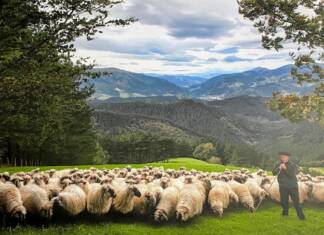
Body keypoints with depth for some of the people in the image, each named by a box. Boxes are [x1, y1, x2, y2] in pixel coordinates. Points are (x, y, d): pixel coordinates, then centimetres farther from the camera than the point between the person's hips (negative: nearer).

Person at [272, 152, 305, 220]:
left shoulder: (293, 165, -4)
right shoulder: (278, 165, 6)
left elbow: (292, 174, -18)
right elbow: (274, 173, -5)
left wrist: (285, 168, -27)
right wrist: (279, 168, -23)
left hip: (292, 187, -3)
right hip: (283, 187, 3)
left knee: (296, 201, -5)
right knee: (284, 202, 8)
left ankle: (301, 217, -1)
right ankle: (285, 214, 25)